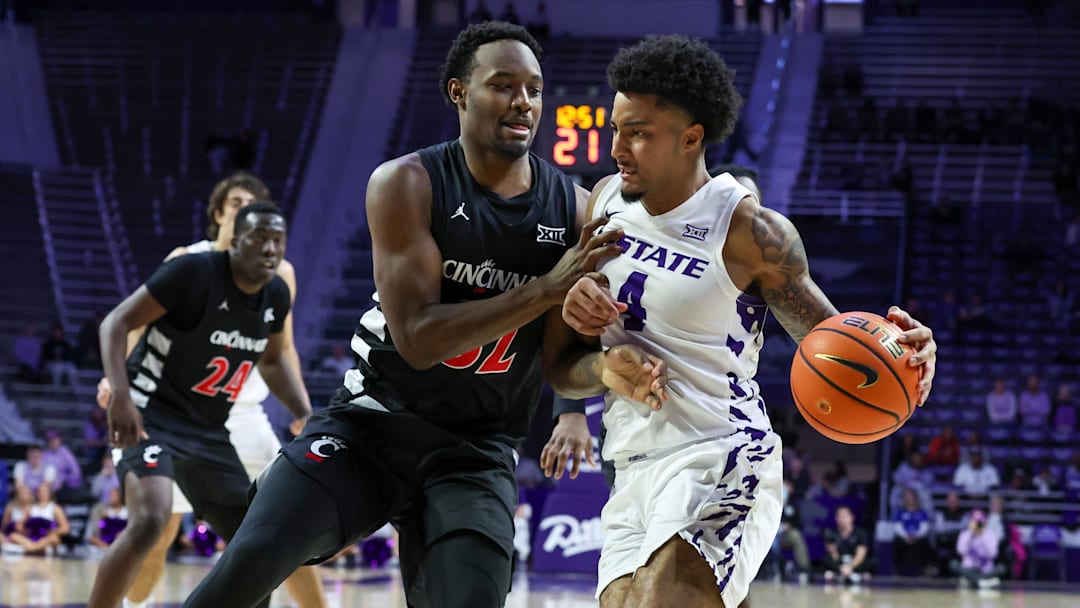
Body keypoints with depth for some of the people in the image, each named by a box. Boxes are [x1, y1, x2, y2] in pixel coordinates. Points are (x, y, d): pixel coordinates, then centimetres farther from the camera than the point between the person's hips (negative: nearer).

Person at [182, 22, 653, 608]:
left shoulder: (574, 209, -3)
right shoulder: (407, 184, -12)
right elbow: (418, 337, -21)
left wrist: (614, 362, -25)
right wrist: (548, 287, -28)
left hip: (474, 454, 2)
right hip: (370, 424, -2)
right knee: (252, 560, -20)